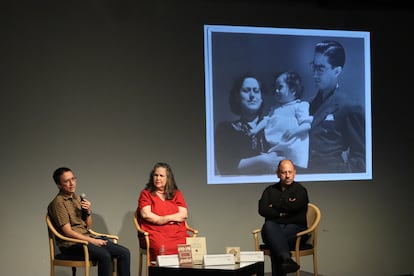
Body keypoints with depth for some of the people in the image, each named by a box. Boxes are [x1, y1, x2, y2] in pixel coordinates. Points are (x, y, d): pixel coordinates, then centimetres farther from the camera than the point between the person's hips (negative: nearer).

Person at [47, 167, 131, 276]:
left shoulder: (77, 198, 17)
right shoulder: (58, 203, -8)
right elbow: (67, 232, -14)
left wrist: (88, 212, 0)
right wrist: (92, 241, -17)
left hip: (87, 237, 8)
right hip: (71, 244, -8)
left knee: (124, 253, -10)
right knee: (104, 255, -33)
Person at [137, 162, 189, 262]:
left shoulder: (177, 194, 20)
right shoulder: (146, 194, 13)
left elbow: (183, 215, 8)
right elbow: (146, 215, -1)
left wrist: (164, 219, -7)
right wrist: (171, 219, -1)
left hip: (178, 234, 2)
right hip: (156, 234, -2)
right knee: (163, 249, -36)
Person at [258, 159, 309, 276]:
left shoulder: (300, 190, 9)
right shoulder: (270, 190, 19)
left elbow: (294, 206, -11)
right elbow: (262, 210, 3)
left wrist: (275, 206, 3)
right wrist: (281, 213, -7)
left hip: (295, 228, -2)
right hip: (274, 229, 2)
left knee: (275, 242, -34)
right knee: (268, 225, -36)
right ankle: (286, 258, -58)